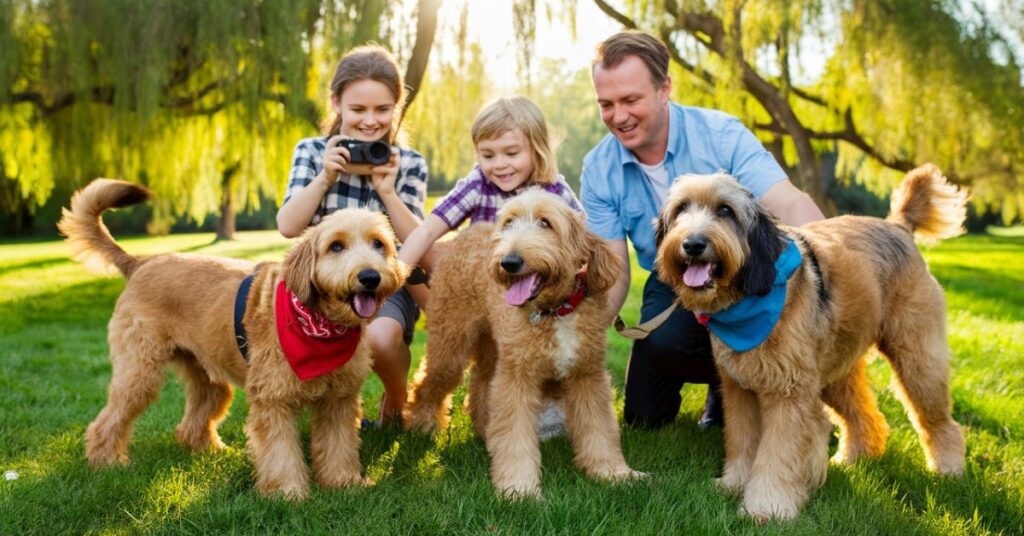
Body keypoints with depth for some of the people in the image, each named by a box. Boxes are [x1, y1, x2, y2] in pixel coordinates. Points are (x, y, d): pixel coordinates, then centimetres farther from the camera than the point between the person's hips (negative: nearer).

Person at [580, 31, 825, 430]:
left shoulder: (721, 134, -20)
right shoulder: (598, 171, -10)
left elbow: (791, 206, -31)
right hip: (672, 285, 4)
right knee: (643, 419, -1)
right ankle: (727, 379, 25)